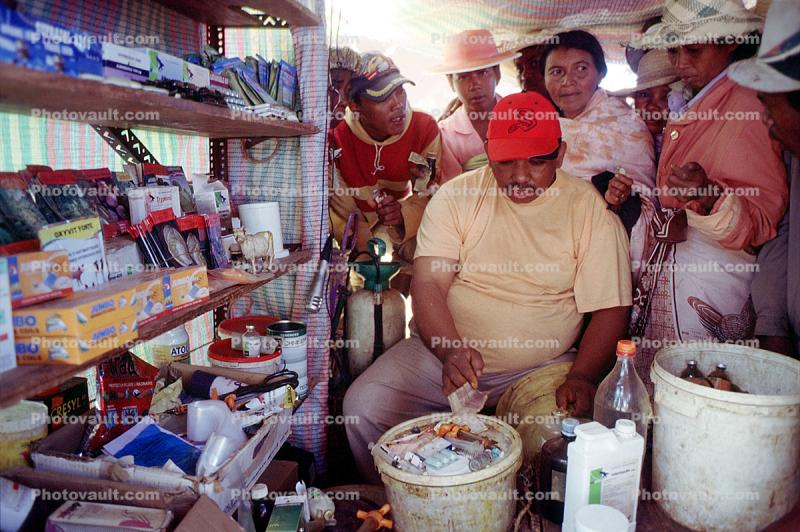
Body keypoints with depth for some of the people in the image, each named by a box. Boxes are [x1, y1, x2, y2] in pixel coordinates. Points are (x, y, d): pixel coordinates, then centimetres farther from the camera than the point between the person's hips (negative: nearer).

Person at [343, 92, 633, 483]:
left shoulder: (590, 209, -1)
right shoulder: (457, 196, 0)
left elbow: (609, 308, -1)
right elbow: (428, 282, -8)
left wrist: (583, 377, -18)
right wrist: (451, 351, -26)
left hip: (540, 369, 0)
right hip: (444, 353, 1)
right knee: (362, 406, -16)